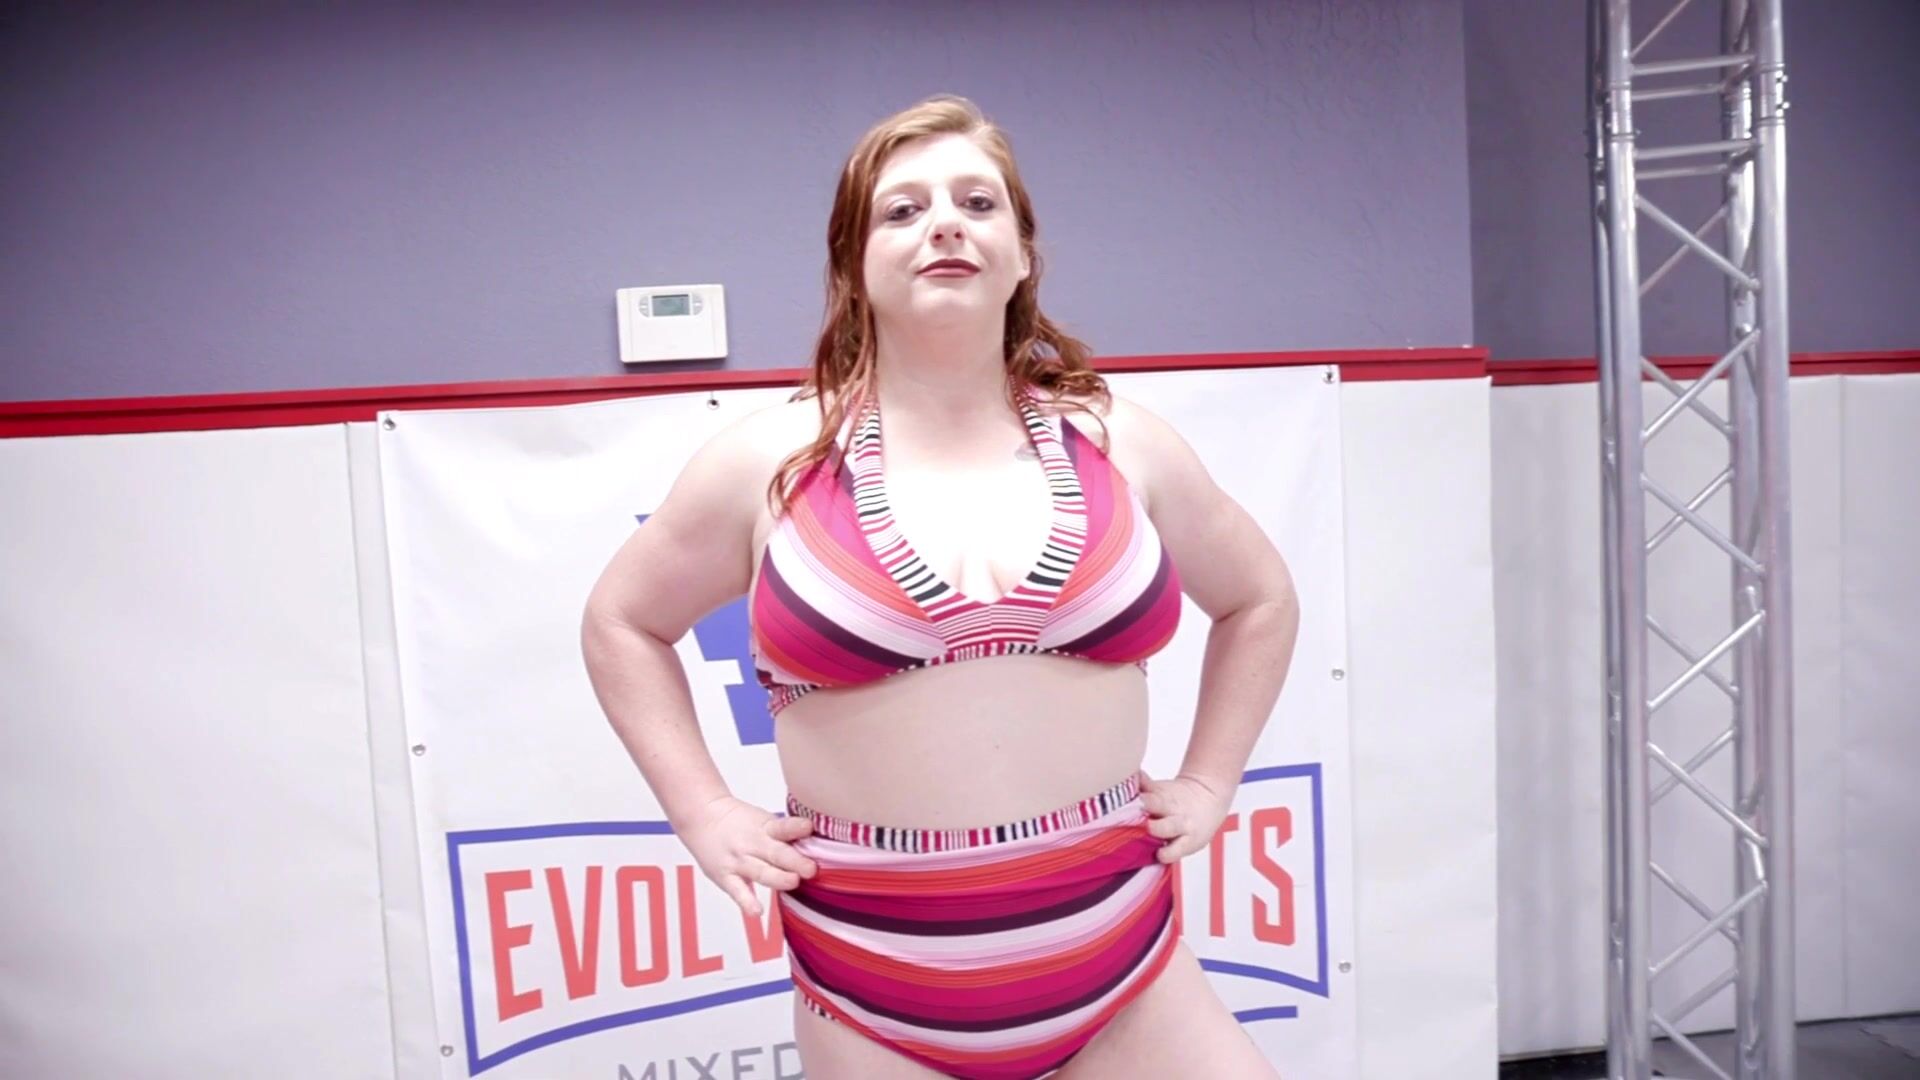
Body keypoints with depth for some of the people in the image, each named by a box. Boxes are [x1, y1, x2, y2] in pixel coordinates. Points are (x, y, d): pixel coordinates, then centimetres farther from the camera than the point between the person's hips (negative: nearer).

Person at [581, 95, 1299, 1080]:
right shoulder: (770, 464, -4)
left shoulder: (1117, 443, 2)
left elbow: (1260, 601, 17)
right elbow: (621, 623, 10)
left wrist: (1207, 784, 9)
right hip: (879, 990, -1)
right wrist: (705, 813, 1)